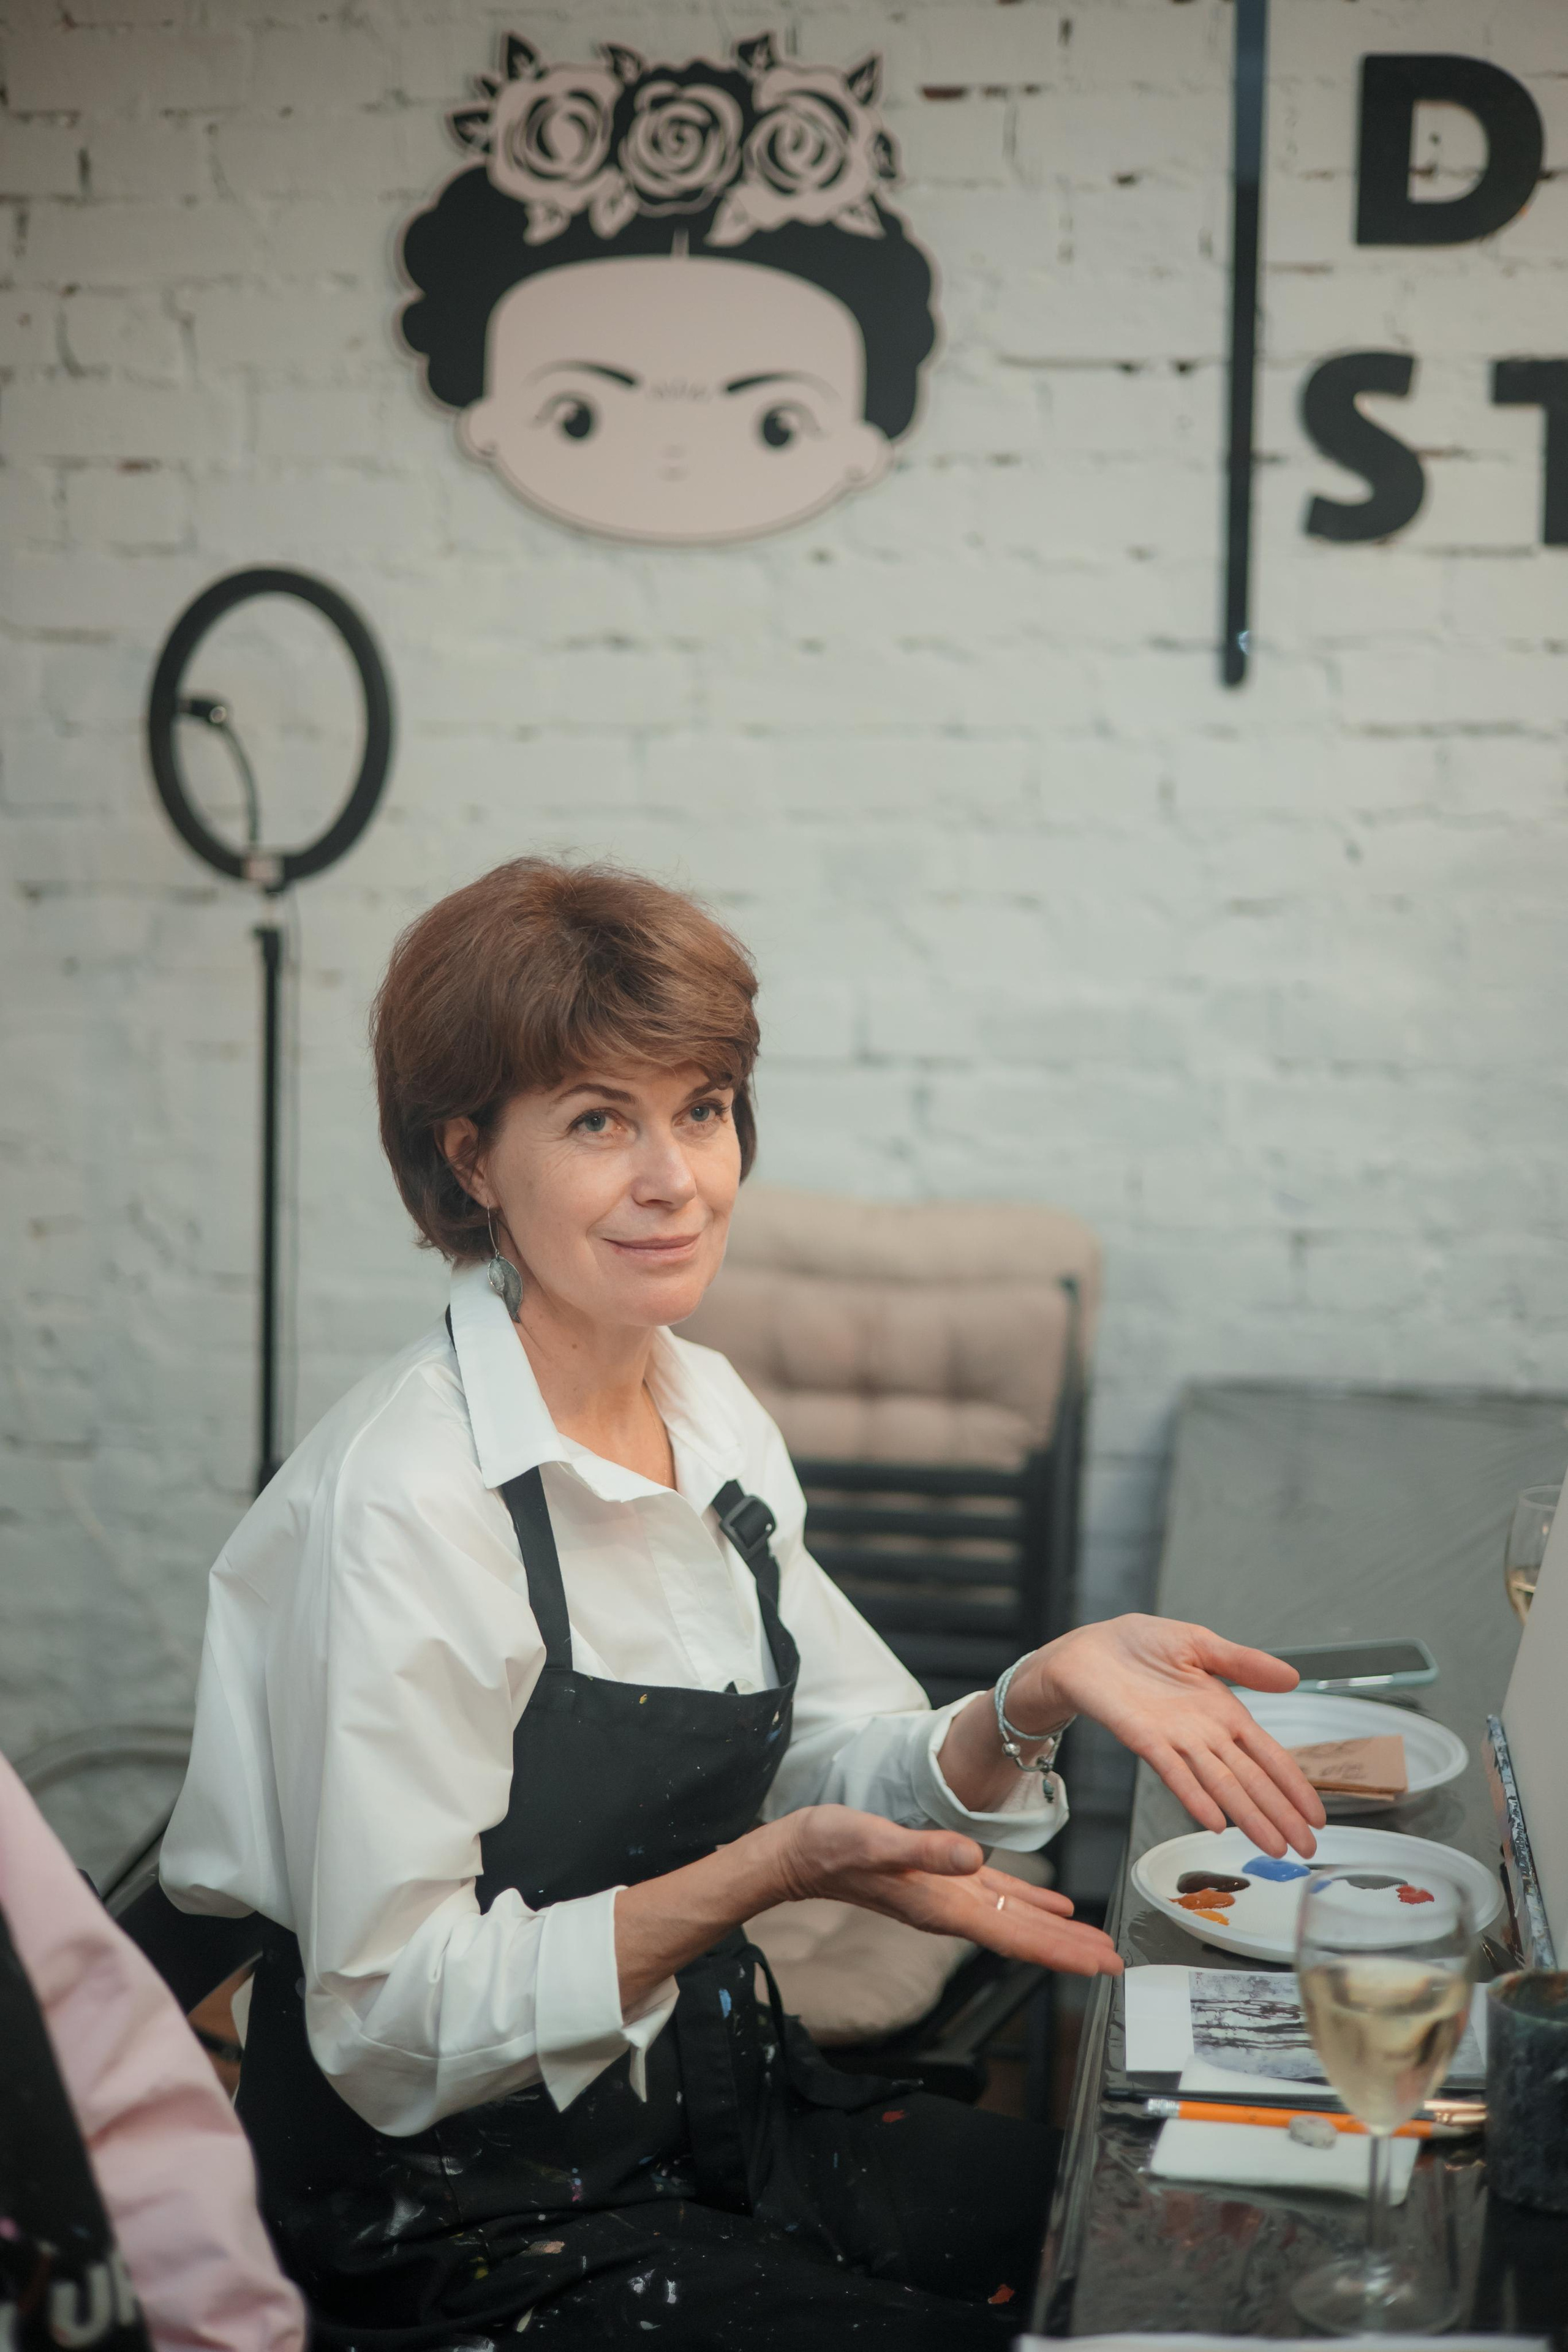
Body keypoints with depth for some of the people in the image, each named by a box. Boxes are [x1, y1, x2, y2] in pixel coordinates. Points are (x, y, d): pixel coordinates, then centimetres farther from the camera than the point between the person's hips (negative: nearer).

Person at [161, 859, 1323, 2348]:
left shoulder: (713, 1417, 1)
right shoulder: (402, 1505, -23)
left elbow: (851, 1773, 5)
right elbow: (392, 2027, -21)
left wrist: (1040, 1694, -14)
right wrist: (773, 1871, -28)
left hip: (706, 2088, 7)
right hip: (461, 2200, -7)